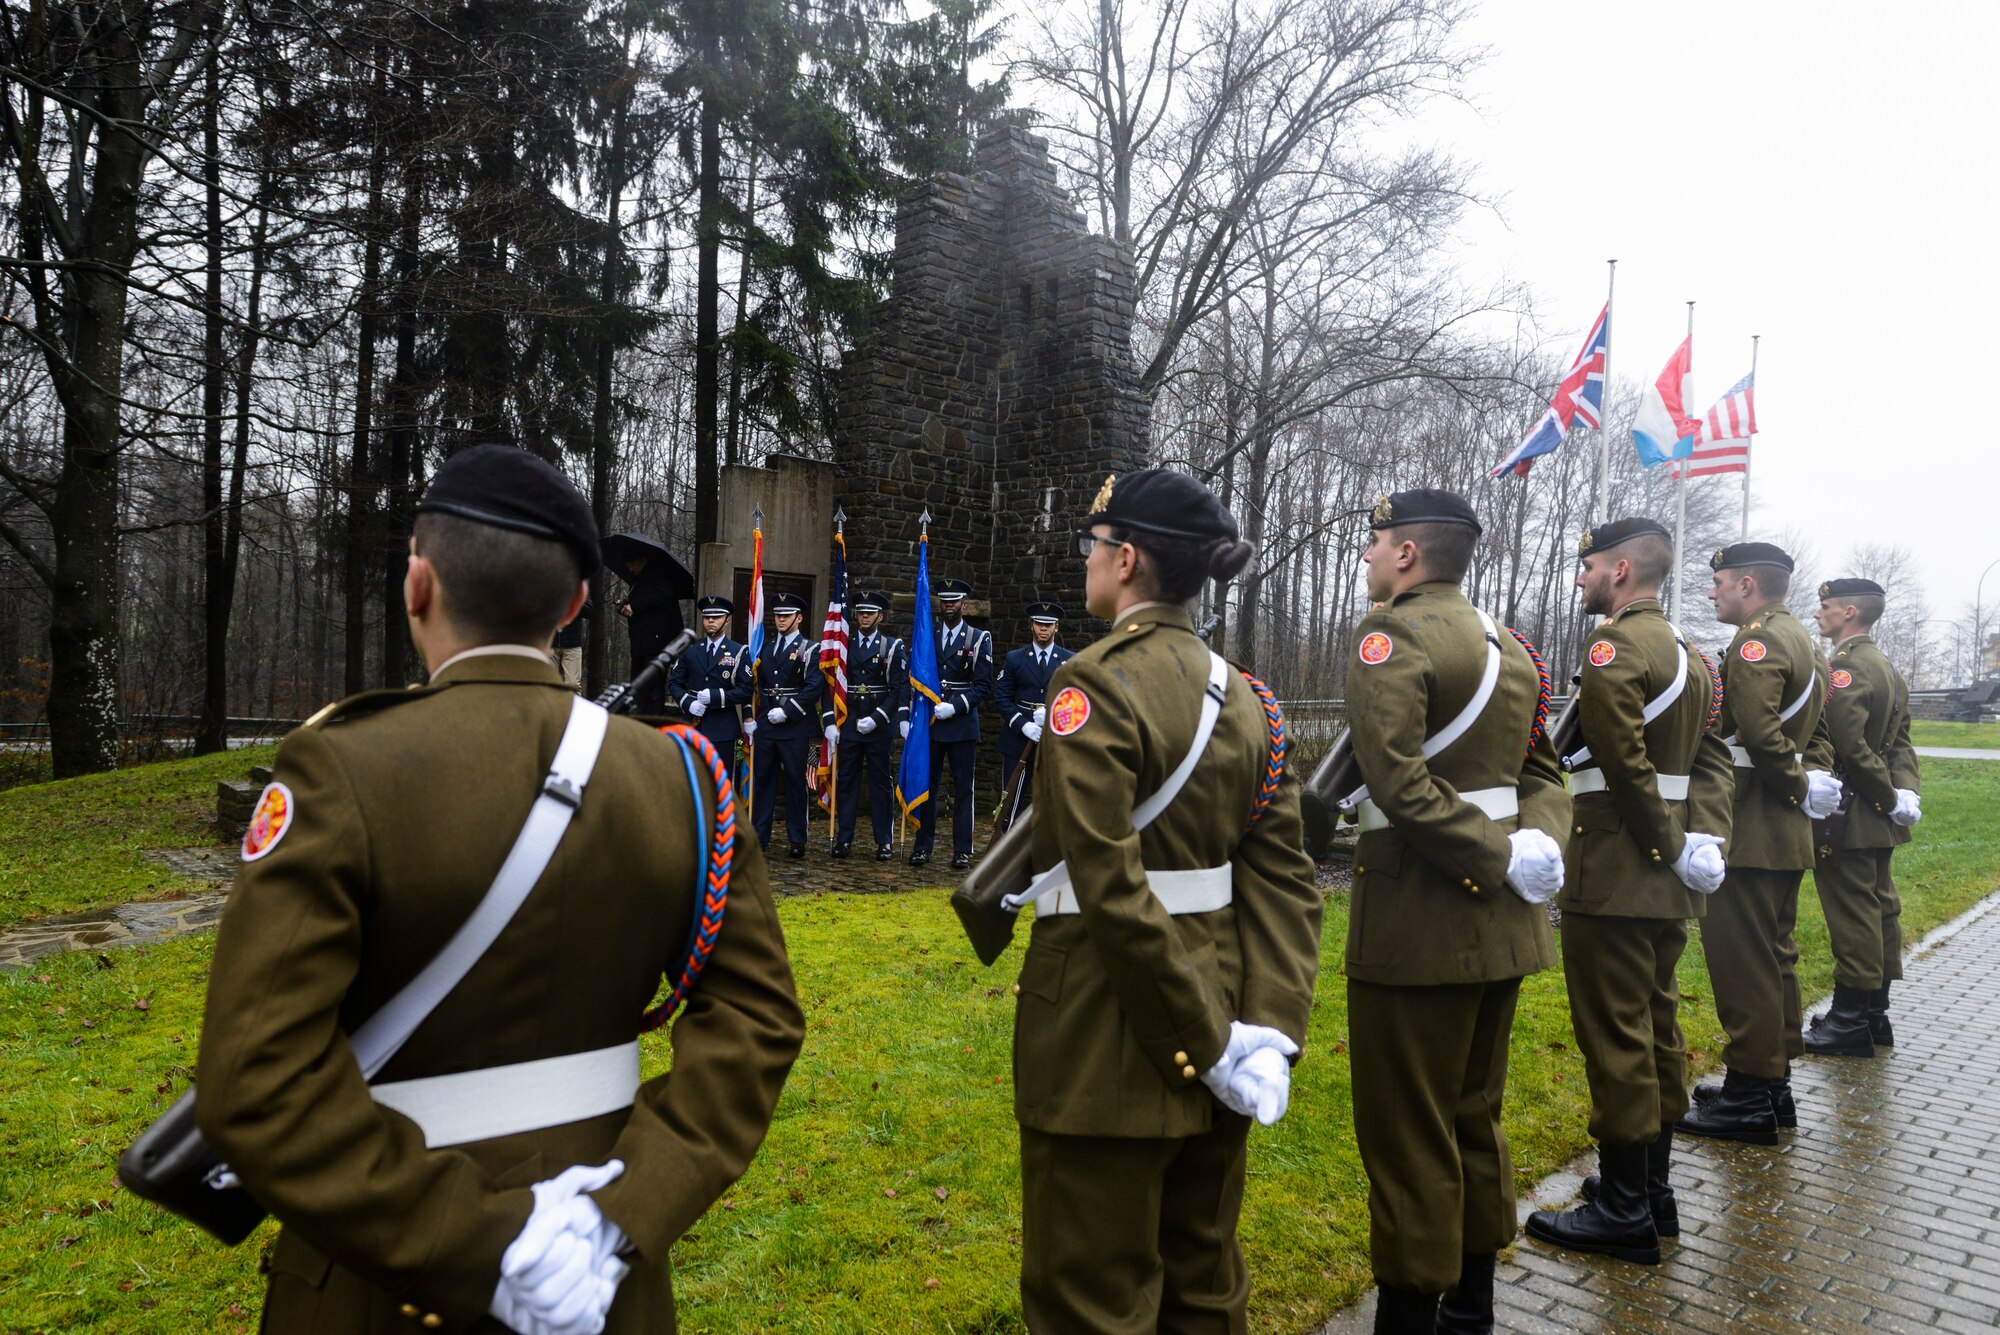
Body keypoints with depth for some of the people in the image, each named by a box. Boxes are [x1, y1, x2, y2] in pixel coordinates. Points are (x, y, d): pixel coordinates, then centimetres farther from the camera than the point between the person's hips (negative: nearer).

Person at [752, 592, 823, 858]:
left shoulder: (811, 649, -2)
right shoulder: (765, 647, 16)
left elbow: (813, 689, -11)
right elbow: (759, 684, 16)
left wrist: (786, 711, -15)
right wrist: (766, 710, 0)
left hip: (796, 726, -5)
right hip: (767, 723, 5)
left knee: (795, 781, 0)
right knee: (763, 779, 6)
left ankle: (797, 840, 6)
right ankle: (759, 836, 13)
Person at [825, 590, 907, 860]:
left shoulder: (893, 647, 2)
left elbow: (899, 689, -6)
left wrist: (876, 718, -14)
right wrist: (829, 722, -4)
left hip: (880, 725, -2)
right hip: (848, 724, 2)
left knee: (881, 783, 3)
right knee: (846, 782, 5)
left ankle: (884, 842, 7)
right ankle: (843, 839, 12)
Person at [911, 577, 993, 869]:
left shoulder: (979, 639, 3)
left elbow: (983, 686, -3)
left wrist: (954, 706, -14)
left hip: (963, 723, -2)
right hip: (929, 723, 2)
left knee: (963, 788, 1)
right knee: (926, 785, 4)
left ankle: (962, 851, 7)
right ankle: (922, 847, 12)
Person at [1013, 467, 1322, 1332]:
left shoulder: (1095, 683, -17)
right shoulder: (1240, 694, 5)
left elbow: (1111, 889, -23)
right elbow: (1284, 877, 0)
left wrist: (1212, 1040, -17)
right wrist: (1271, 1028, -5)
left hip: (1112, 1035, -7)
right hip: (1217, 1018, 8)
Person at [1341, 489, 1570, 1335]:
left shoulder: (1394, 634, -14)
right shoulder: (1506, 645, 13)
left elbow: (1394, 778, -26)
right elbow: (1540, 770, 12)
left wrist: (1501, 858, -20)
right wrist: (1538, 844, -5)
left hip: (1419, 922, -9)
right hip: (1498, 921, 9)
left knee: (1408, 1137, 3)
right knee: (1474, 1118, 21)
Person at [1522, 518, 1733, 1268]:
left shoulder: (1614, 647, -16)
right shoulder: (1686, 652, 14)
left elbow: (1625, 765, -22)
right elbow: (1712, 758, 11)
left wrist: (1673, 847, -12)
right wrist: (1704, 838, -1)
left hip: (1615, 878, -10)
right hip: (1666, 884, 10)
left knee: (1615, 1036, -1)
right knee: (1657, 1027, 16)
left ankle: (1624, 1211, 9)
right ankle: (1653, 1186, 29)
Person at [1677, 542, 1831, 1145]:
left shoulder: (1756, 642, -16)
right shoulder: (1801, 640, 17)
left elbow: (1758, 730, -27)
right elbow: (1818, 728, 19)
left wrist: (1799, 787, -15)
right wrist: (1807, 782, 7)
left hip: (1749, 834, -10)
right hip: (1786, 833, 10)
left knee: (1741, 959, -3)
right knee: (1772, 955, 17)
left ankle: (1749, 1100, 4)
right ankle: (1773, 1083, 28)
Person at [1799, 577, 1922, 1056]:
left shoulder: (1841, 669, -17)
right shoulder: (1886, 666, 15)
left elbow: (1850, 746, -22)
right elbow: (1900, 740, 12)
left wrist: (1889, 798, -13)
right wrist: (1905, 791, 0)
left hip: (1845, 817, -10)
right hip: (1877, 818, 10)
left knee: (1852, 914, -4)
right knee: (1879, 908, 14)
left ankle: (1850, 1021, 4)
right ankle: (1875, 1014, 24)